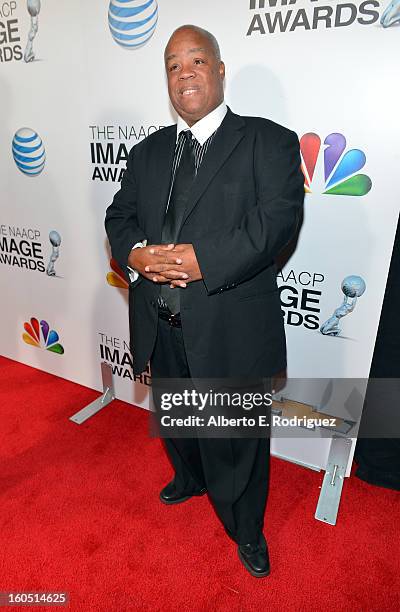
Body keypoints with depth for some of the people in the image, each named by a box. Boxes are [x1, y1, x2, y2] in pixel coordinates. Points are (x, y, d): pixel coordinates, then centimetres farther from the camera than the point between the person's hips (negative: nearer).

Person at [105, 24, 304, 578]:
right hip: (161, 327, 6)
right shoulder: (147, 152, 12)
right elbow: (119, 216, 9)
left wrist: (201, 260, -27)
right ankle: (190, 478, 60)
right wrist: (136, 253, -14)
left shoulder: (269, 141, -5)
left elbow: (278, 217, -18)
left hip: (230, 329, -5)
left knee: (238, 437, 13)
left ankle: (247, 529, 43)